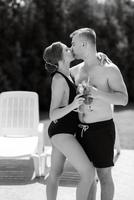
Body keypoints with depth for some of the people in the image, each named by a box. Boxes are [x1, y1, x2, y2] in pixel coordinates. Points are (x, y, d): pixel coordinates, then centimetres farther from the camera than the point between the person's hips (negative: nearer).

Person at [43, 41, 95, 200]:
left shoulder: (65, 74, 7)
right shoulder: (59, 79, -20)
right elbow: (53, 115, -23)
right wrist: (72, 105, -39)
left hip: (61, 131, 10)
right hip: (61, 133, -10)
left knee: (55, 174, 17)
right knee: (89, 173, -11)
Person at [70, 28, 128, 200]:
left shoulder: (109, 69, -10)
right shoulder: (77, 70, 8)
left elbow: (124, 99, -19)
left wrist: (97, 93, -32)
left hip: (102, 128, -6)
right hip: (81, 129, 6)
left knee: (104, 175, 2)